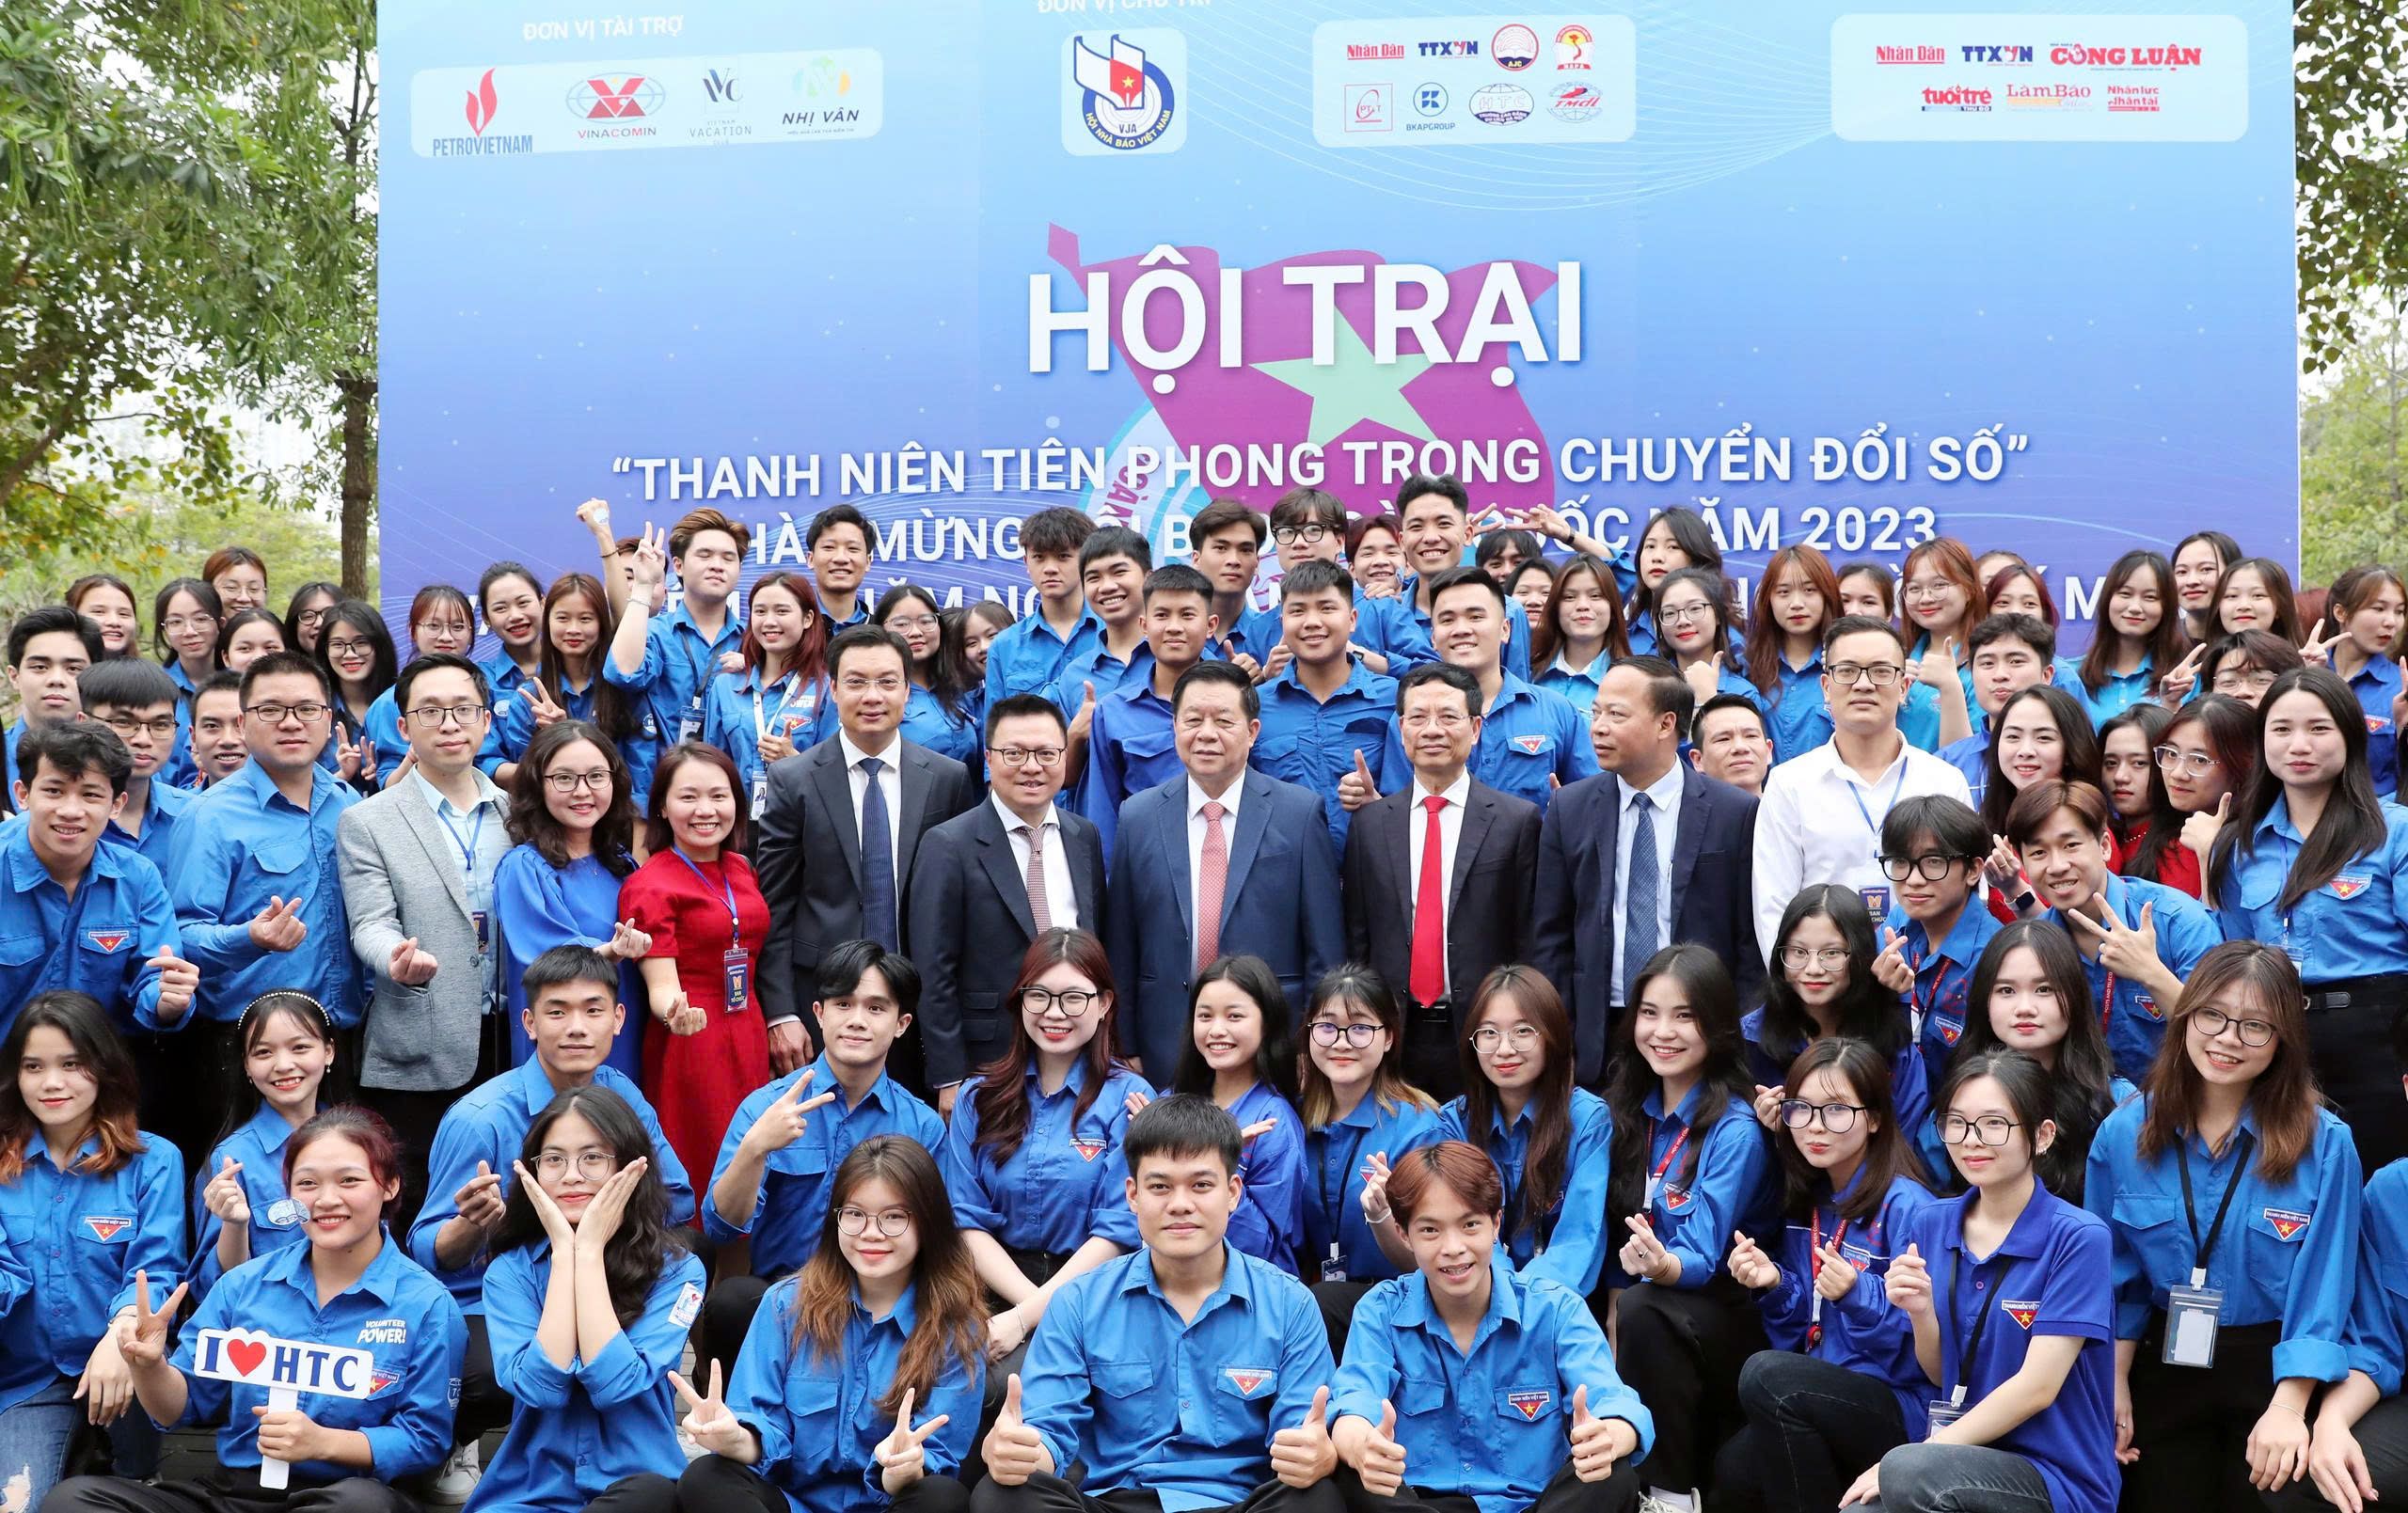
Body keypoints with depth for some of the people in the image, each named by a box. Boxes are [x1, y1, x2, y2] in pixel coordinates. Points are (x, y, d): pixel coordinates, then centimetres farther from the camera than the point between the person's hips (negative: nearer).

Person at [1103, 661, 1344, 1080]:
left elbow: (1325, 951, -1)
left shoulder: (1301, 812, -2)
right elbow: (1120, 952, 6)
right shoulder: (1138, 817, 4)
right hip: (1164, 1057, 2)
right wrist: (1124, 1051, 4)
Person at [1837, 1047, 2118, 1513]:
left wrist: (1904, 1465, -18)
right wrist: (1921, 1313, -10)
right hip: (1966, 1452, 3)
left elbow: (2036, 1387, -15)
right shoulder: (1930, 1227, 6)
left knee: (1909, 1473, -32)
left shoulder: (2077, 1238, -10)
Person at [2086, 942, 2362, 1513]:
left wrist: (2288, 1408, -21)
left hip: (2273, 1374, -2)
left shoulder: (2324, 1144, -14)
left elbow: (2321, 1291, -14)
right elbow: (2115, 1277, 2)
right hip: (2162, 1370, 2)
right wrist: (2115, 1386, -1)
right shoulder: (2123, 1134, -5)